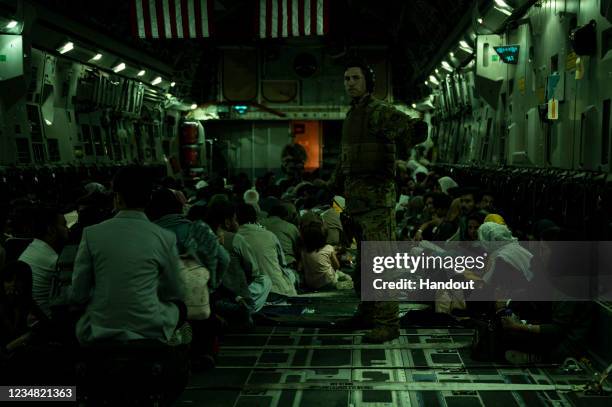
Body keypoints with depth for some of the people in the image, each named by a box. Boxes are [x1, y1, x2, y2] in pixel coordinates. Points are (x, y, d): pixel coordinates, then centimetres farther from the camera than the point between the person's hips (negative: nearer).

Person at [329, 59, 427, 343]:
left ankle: (388, 322, -8)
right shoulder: (352, 115, 19)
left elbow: (416, 129, -25)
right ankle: (367, 313, 28)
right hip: (355, 197, 10)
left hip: (376, 195, -9)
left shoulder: (379, 111, -9)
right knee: (362, 259, 16)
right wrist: (334, 186, 31)